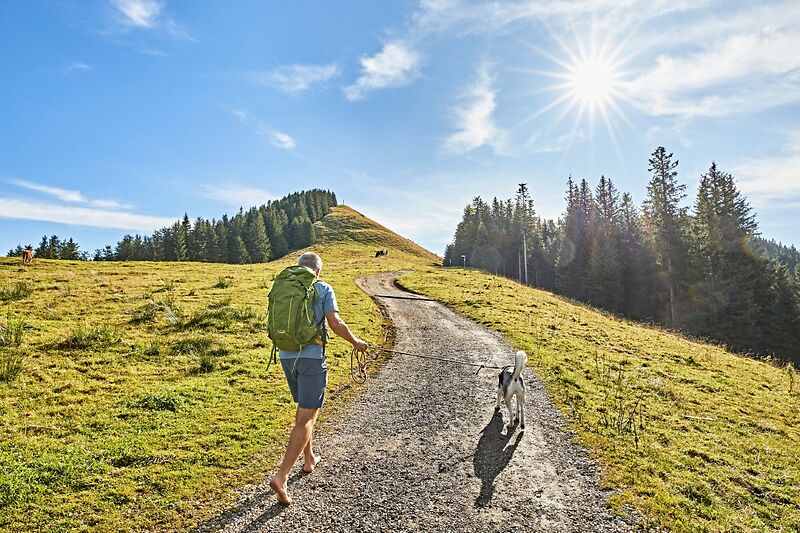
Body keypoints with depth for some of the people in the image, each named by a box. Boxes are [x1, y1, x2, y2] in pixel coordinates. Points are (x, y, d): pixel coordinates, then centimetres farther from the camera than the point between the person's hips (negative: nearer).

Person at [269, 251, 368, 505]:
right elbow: (335, 323, -12)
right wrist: (355, 342, 3)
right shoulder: (323, 289, -4)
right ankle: (281, 475, -10)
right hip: (311, 357, -6)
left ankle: (309, 459, 37)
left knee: (304, 408, 24)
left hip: (287, 357, 6)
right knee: (306, 418, -2)